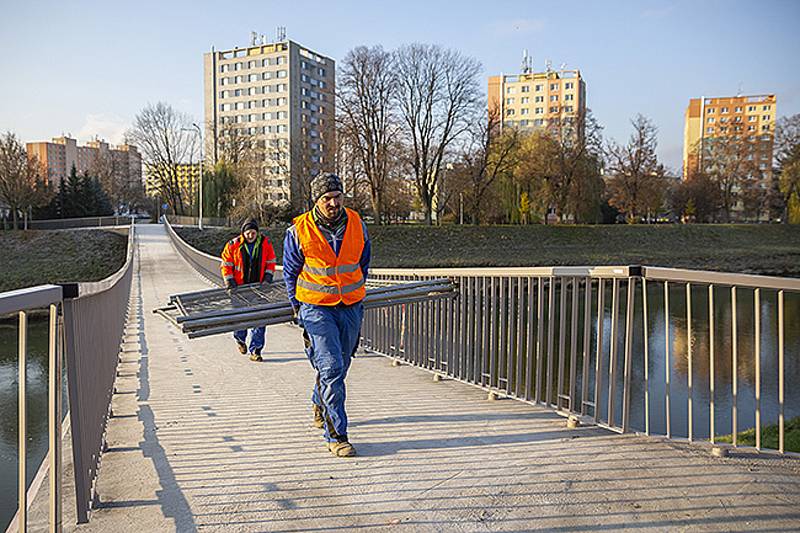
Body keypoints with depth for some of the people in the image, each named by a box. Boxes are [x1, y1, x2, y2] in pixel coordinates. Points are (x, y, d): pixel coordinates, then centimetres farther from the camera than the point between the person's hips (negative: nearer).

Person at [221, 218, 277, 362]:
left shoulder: (265, 243, -1)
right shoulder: (233, 245, -6)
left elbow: (271, 262, 8)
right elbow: (226, 265, 0)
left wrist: (267, 279, -3)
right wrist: (230, 284, -7)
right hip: (239, 288, -1)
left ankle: (255, 351, 0)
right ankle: (240, 339, 41)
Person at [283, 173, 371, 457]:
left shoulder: (357, 225, -3)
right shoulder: (299, 231, -12)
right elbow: (290, 272, 4)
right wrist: (299, 309, 9)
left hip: (350, 306, 4)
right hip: (316, 307, -4)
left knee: (340, 366, 17)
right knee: (331, 368, -14)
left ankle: (320, 404, 46)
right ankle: (336, 435, -5)